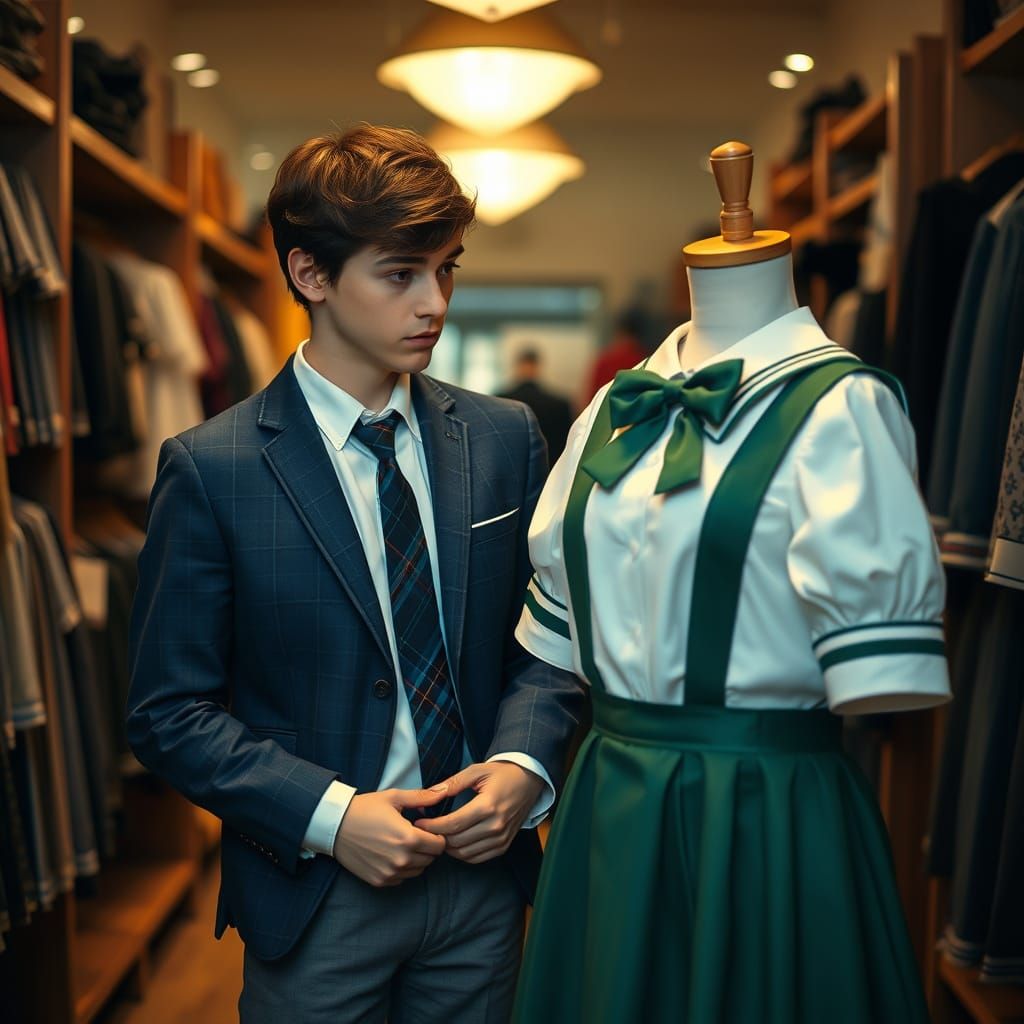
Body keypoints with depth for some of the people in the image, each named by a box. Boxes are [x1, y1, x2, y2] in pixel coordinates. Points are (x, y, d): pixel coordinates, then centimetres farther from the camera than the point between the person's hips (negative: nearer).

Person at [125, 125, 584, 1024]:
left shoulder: (505, 437, 1)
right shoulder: (212, 469, -11)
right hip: (315, 899, -3)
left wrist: (522, 765, -10)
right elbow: (170, 713, -8)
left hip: (484, 874, 4)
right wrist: (330, 816, -17)